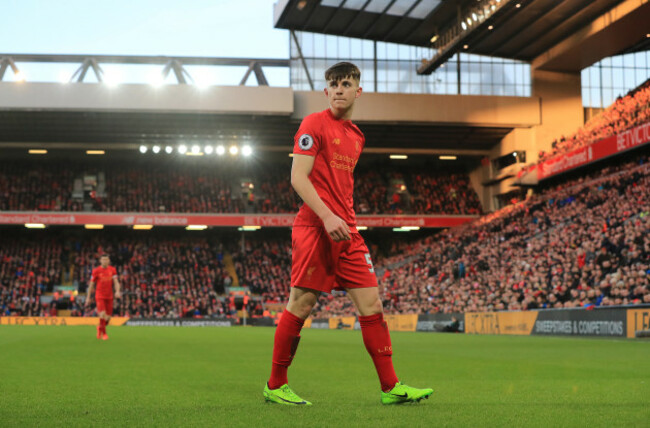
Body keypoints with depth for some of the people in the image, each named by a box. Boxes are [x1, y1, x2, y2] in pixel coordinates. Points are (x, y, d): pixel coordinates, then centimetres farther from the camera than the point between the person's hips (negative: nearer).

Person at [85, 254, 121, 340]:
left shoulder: (112, 270, 4)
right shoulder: (96, 271, -3)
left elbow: (116, 282, -1)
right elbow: (91, 284, 3)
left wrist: (117, 291, -21)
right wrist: (88, 297, 4)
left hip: (109, 296, 3)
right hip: (100, 296, -3)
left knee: (108, 318, 5)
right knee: (103, 315, -19)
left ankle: (100, 328, 36)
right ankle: (104, 333, -1)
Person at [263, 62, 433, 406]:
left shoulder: (356, 136, 19)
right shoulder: (314, 124, -3)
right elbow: (298, 177, -11)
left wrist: (348, 222, 17)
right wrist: (327, 216, -21)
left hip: (345, 231, 7)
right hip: (314, 227, -7)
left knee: (372, 304, 2)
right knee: (301, 305, -4)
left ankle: (390, 387, 6)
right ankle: (275, 385, 10)